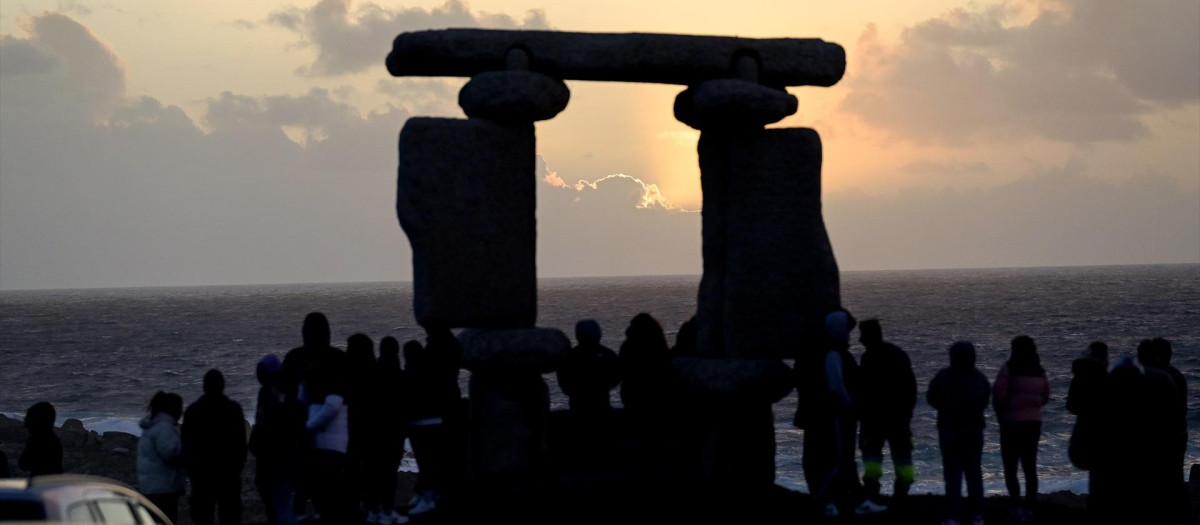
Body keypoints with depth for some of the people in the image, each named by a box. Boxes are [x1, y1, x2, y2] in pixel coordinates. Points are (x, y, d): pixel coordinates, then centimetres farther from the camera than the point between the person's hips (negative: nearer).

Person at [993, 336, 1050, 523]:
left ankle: (1017, 507, -9)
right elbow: (1045, 397, 8)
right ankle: (1029, 508, 9)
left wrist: (1000, 413, 3)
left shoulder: (1009, 369, -12)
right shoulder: (1039, 371, 4)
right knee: (1030, 467, 11)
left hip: (1012, 422, -5)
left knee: (1010, 467, 2)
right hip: (1034, 422, 5)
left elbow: (998, 395, -14)